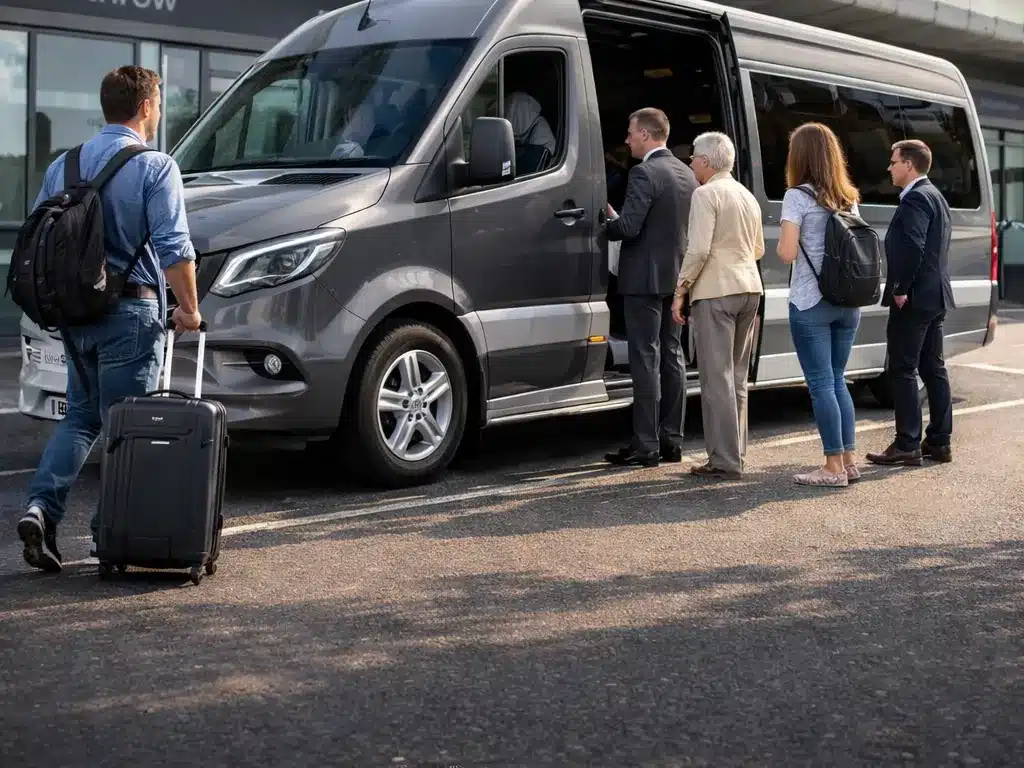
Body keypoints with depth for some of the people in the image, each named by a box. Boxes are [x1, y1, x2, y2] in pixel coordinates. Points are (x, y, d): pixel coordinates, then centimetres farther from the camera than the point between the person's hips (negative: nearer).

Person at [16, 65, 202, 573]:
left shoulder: (63, 165, 11)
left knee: (80, 417, 15)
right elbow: (174, 248, -15)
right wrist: (189, 307, -3)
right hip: (132, 312, -5)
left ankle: (41, 507, -2)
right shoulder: (155, 168, -8)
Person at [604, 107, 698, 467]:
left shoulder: (645, 174, -16)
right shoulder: (686, 173, 12)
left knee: (646, 360, -6)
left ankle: (645, 446, -4)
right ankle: (672, 441, 17)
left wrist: (606, 221, -3)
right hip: (676, 277, 9)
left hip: (645, 279, -9)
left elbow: (629, 227, -23)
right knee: (671, 356, 12)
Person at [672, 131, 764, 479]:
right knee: (737, 377, 14)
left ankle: (725, 460, -7)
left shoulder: (706, 194, -9)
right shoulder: (747, 196, 16)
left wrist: (680, 290, -10)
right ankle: (735, 453, 17)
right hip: (749, 289, 8)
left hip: (716, 291, -8)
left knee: (717, 377, -6)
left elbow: (698, 249, -16)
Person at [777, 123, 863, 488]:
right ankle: (849, 460, 16)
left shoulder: (798, 196, -9)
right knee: (837, 380, 16)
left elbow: (787, 253, -15)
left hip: (811, 303, -6)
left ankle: (834, 467, 1)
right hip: (848, 302, 6)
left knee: (821, 384, -1)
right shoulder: (849, 197, 11)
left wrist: (782, 239, 4)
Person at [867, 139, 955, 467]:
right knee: (933, 369, 12)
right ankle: (939, 442, 16)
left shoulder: (915, 198, -14)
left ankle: (907, 446, -7)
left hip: (913, 299, -10)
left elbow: (913, 247, -24)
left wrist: (900, 290, -19)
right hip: (935, 298, 10)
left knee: (903, 371, -7)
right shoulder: (935, 196, 18)